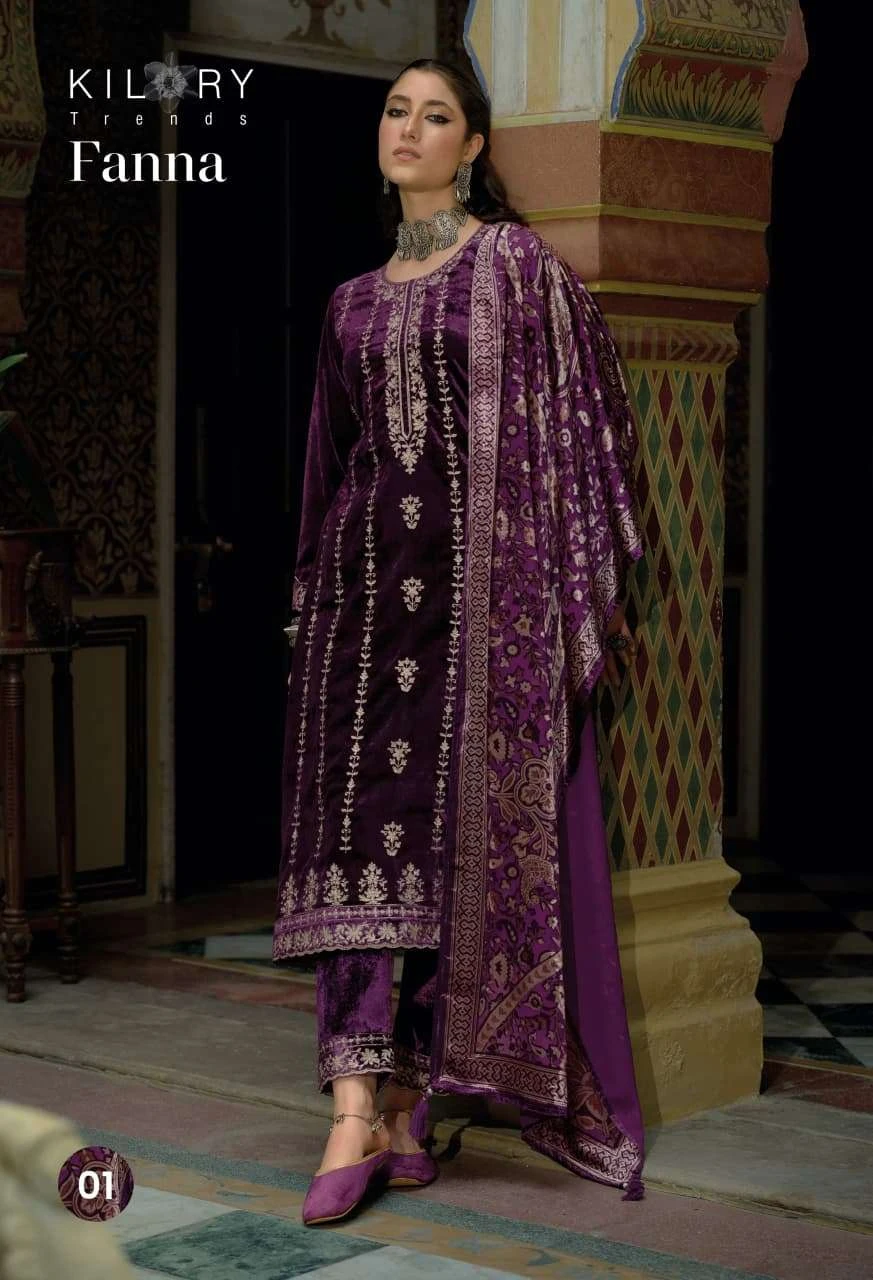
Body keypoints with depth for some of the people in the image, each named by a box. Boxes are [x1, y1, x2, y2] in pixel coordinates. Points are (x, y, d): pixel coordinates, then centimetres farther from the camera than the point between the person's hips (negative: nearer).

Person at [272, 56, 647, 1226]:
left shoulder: (518, 263, 2)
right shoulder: (355, 302, 18)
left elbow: (574, 422, -2)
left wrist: (585, 594, -9)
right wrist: (311, 606, 17)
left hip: (483, 573, -4)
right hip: (371, 575, 5)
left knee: (459, 833, -4)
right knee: (360, 828, -6)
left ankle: (405, 1102, 4)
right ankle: (360, 1111, -9)